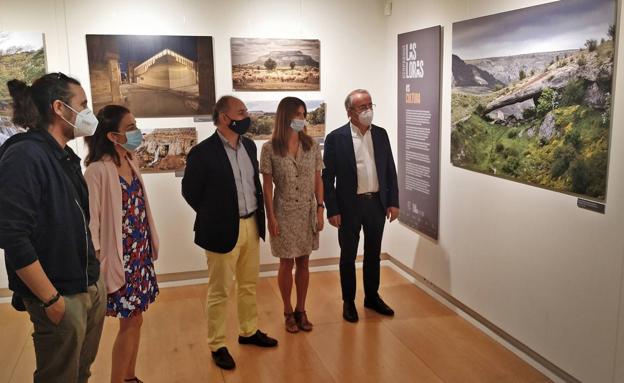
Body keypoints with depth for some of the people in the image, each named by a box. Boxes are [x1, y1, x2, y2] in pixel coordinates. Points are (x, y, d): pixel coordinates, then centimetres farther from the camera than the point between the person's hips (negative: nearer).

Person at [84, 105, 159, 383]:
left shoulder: (130, 163, 6)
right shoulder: (98, 170, -18)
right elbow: (91, 220, -17)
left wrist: (149, 248, 13)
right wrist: (97, 263, -15)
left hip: (140, 254, 7)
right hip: (121, 257, -7)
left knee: (135, 319, 15)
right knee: (130, 322, 2)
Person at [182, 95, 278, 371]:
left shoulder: (249, 145, 5)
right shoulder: (203, 152, -16)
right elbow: (189, 191, -7)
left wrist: (257, 215, 11)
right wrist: (213, 217, 0)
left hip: (251, 225, 7)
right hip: (223, 230, -6)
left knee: (249, 285, 20)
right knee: (220, 291, 6)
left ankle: (249, 331, 38)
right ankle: (217, 345, 21)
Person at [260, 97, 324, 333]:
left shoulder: (312, 145, 0)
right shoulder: (270, 148, -8)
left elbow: (318, 180, 4)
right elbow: (267, 186, -6)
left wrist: (320, 210, -1)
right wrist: (270, 217, -8)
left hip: (308, 213, 3)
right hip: (284, 213, -2)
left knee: (303, 263, 11)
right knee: (286, 263, 7)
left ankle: (301, 310, 26)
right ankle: (288, 312, 24)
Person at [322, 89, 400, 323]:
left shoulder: (381, 134, 4)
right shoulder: (336, 138, -9)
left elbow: (390, 170, 8)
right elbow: (327, 178, -8)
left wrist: (393, 202, 3)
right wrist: (332, 210, -11)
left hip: (377, 203, 4)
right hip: (350, 205, -4)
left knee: (373, 253, 15)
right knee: (348, 255, 9)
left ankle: (372, 297, 31)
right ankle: (348, 301, 24)